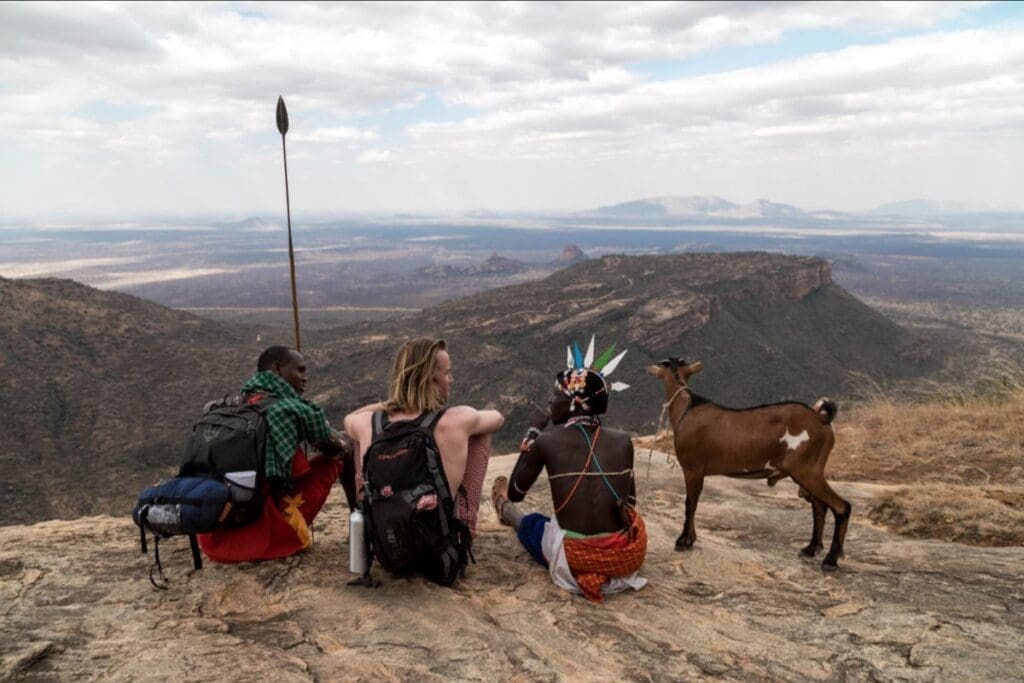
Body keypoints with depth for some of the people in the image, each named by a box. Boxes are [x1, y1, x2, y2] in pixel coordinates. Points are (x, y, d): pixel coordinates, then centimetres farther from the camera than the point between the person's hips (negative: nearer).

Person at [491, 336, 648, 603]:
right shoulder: (623, 441, 0)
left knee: (531, 522, 34)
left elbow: (515, 493, 9)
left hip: (575, 562, -1)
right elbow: (630, 502, 12)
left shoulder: (546, 442, -8)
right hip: (628, 559, 2)